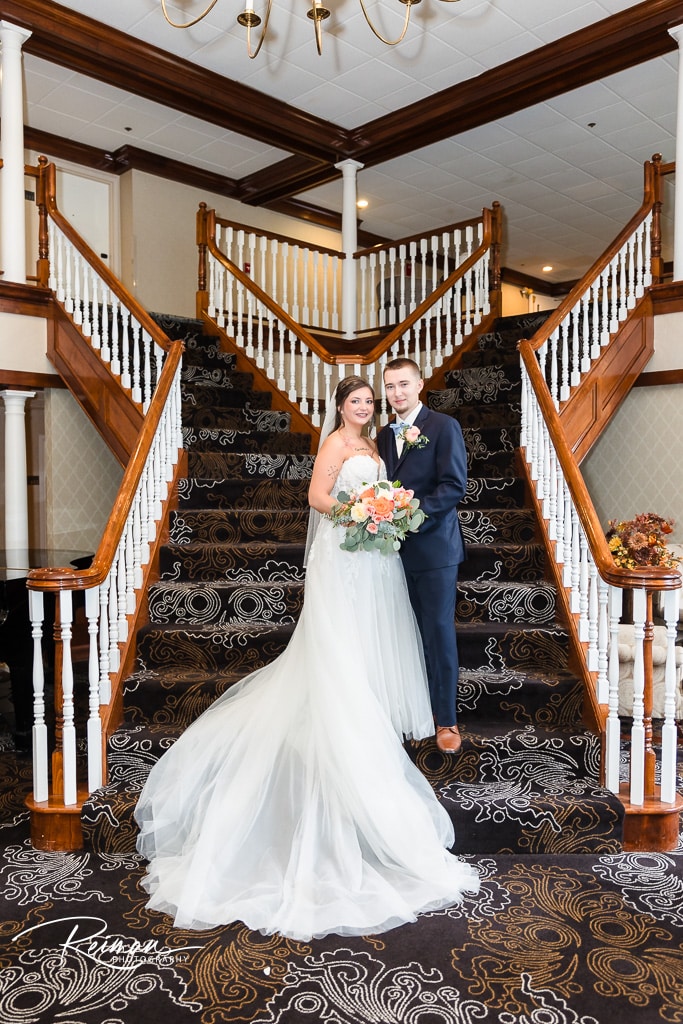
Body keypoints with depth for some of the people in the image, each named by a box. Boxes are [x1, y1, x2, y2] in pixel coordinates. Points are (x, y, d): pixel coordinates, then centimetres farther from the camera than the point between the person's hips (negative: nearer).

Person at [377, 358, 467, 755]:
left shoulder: (444, 426, -5)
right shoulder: (385, 435, 14)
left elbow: (455, 485, -13)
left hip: (434, 548, -5)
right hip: (397, 549, 5)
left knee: (439, 633, 1)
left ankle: (446, 720, 14)